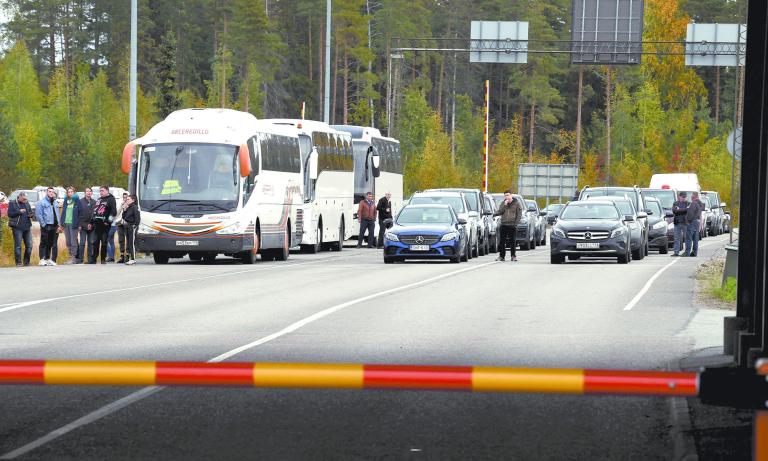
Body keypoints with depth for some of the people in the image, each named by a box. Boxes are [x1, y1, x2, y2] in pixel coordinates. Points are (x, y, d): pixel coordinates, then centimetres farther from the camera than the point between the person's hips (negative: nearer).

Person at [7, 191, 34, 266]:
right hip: (17, 227, -5)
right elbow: (10, 214, -7)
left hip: (27, 227, 5)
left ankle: (26, 262, 13)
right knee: (17, 245, -4)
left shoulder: (27, 203, 15)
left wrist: (30, 215, -1)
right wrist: (19, 211, -16)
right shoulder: (12, 204, 1)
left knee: (29, 245, 3)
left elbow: (31, 212, 23)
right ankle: (18, 262, 1)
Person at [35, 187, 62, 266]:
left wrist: (58, 224, 11)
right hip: (46, 226, -7)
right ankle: (42, 259, -10)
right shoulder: (41, 202, -3)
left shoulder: (55, 203, 18)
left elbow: (58, 214, 22)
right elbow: (38, 214, -9)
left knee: (50, 243, 11)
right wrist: (43, 224, -14)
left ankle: (48, 259, 18)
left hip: (54, 226, 7)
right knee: (44, 243, -8)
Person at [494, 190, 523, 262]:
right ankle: (501, 256, 6)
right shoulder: (503, 203, 11)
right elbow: (500, 212, -2)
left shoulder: (516, 204, 2)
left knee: (512, 241, 0)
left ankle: (513, 256, 6)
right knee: (502, 241, 1)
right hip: (504, 225, 3)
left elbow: (519, 215, 1)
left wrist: (516, 223, -10)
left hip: (512, 225, -3)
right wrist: (504, 205, -13)